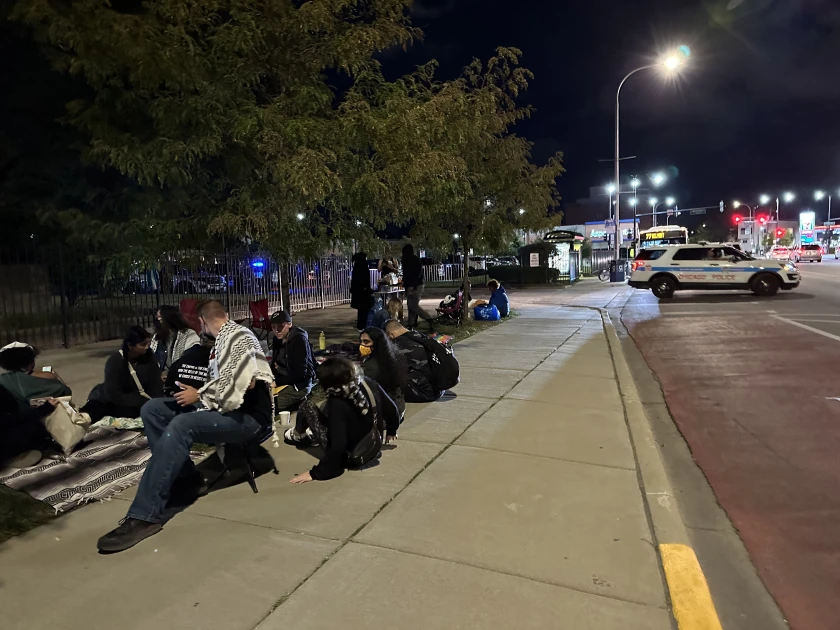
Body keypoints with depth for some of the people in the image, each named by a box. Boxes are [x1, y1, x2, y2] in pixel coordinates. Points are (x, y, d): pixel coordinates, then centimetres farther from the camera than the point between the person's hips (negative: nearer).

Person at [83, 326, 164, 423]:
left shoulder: (148, 356, -8)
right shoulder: (115, 361, -19)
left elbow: (155, 384, -11)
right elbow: (114, 395, -23)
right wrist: (145, 402, -30)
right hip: (109, 400, -4)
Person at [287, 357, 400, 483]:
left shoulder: (337, 404, -32)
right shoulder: (368, 383, -17)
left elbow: (338, 446, -35)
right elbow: (392, 410, -4)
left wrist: (315, 473, -23)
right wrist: (391, 432, 16)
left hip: (348, 456, -6)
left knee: (306, 407, 4)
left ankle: (298, 433, 36)